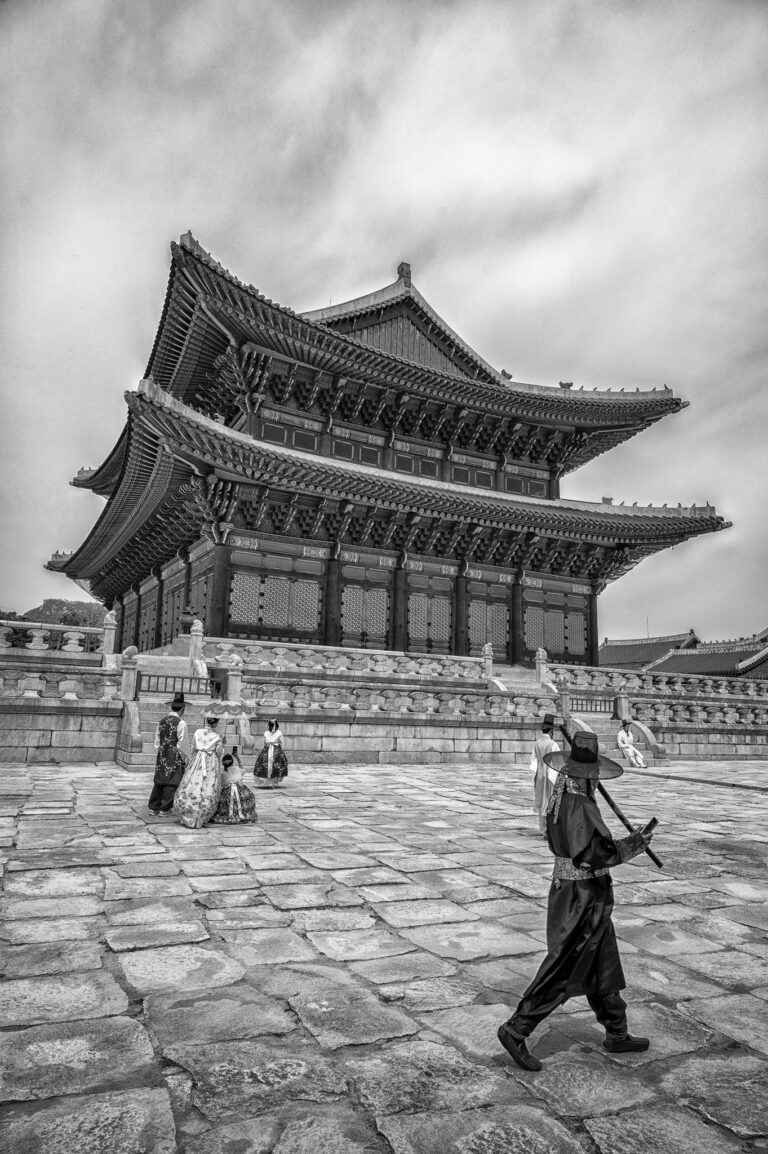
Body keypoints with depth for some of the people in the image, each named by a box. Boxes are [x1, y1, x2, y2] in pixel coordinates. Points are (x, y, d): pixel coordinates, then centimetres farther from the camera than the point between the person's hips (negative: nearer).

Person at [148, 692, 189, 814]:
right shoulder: (181, 723, -14)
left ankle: (153, 807, 18)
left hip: (161, 755, 6)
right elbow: (182, 744, -12)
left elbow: (157, 741, 12)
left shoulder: (161, 721, 6)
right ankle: (164, 808, 6)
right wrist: (186, 758, -1)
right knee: (171, 782, 2)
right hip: (175, 756, -6)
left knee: (159, 781, 13)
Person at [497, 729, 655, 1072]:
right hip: (582, 897, -9)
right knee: (562, 970, 1)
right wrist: (632, 845, -18)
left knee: (603, 967, 21)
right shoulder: (578, 806, -25)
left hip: (567, 888, 9)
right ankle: (515, 1030, 9)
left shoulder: (560, 799, 2)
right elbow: (593, 855, -29)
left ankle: (617, 1034, 36)